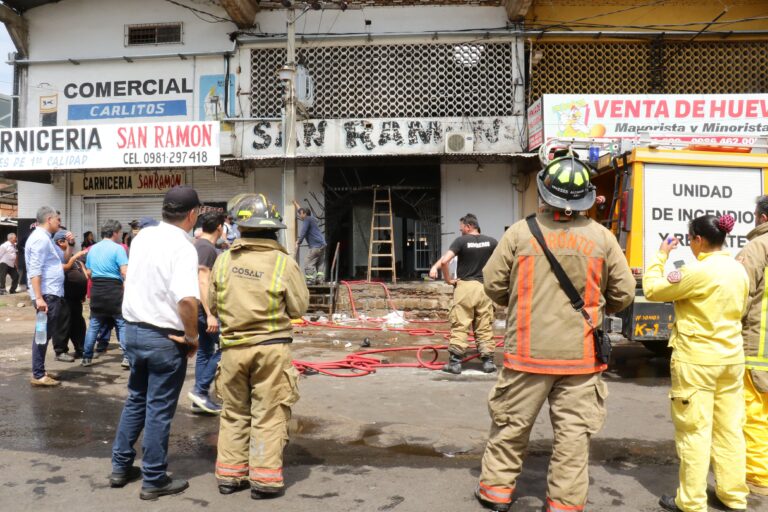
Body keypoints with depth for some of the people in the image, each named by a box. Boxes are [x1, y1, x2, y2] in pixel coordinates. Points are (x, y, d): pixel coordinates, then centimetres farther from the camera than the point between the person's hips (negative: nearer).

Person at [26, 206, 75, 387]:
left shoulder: (46, 238, 19)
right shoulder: (40, 238, -13)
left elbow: (61, 260, 28)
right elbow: (35, 270, -21)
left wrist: (70, 244, 14)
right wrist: (39, 298, -27)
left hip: (53, 293, 10)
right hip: (47, 295, -10)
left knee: (46, 334, 14)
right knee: (43, 334, -6)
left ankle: (39, 371, 22)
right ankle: (38, 375, -1)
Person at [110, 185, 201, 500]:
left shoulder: (142, 237, 5)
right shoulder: (182, 248, -20)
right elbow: (186, 299, -32)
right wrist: (191, 336, -19)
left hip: (133, 330, 8)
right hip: (165, 338, -7)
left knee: (135, 401, 22)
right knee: (159, 410, 5)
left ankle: (121, 467, 32)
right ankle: (154, 481, 18)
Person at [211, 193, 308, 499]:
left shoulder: (223, 260, -3)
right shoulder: (284, 263, -13)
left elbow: (211, 304, 7)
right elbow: (299, 308, -4)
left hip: (233, 347, 3)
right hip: (271, 347, -3)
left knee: (234, 412, 18)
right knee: (268, 414, 7)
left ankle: (229, 474, 25)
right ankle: (264, 478, 11)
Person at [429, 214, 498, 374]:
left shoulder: (461, 241, -7)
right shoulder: (491, 242, 5)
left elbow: (444, 261, -17)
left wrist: (448, 279, -4)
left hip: (465, 286, -3)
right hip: (484, 287, 3)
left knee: (460, 326, 1)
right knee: (485, 327, 10)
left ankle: (455, 362, 2)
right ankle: (488, 360, 12)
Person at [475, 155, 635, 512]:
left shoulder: (520, 232, -7)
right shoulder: (601, 237, -2)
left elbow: (493, 284, -1)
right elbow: (624, 294, 5)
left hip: (528, 351, 0)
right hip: (580, 353, 1)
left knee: (511, 423, 14)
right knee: (573, 432, 11)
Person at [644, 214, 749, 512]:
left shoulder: (699, 271, -19)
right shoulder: (739, 270, 7)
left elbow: (652, 290, -11)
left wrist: (661, 256, 0)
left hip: (696, 359, -8)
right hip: (732, 357, 8)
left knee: (694, 430, 0)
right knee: (730, 428, 15)